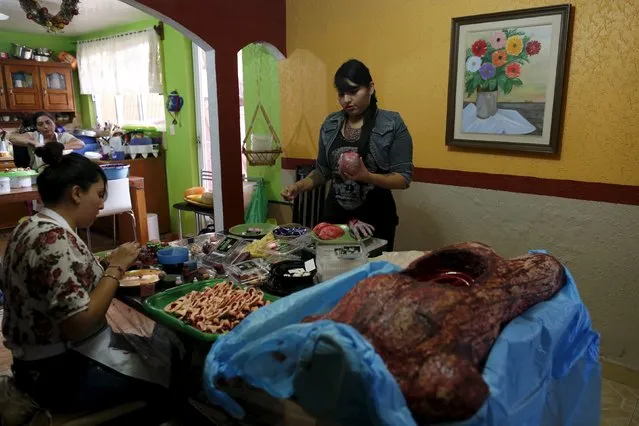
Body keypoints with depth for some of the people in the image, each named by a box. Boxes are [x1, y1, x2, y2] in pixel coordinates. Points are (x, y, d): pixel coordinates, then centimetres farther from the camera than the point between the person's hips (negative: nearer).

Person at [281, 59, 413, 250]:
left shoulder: (392, 124, -8)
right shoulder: (330, 124, 4)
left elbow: (404, 178, -11)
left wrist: (367, 176, -26)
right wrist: (299, 186, -5)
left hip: (375, 217, -3)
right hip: (335, 214, 4)